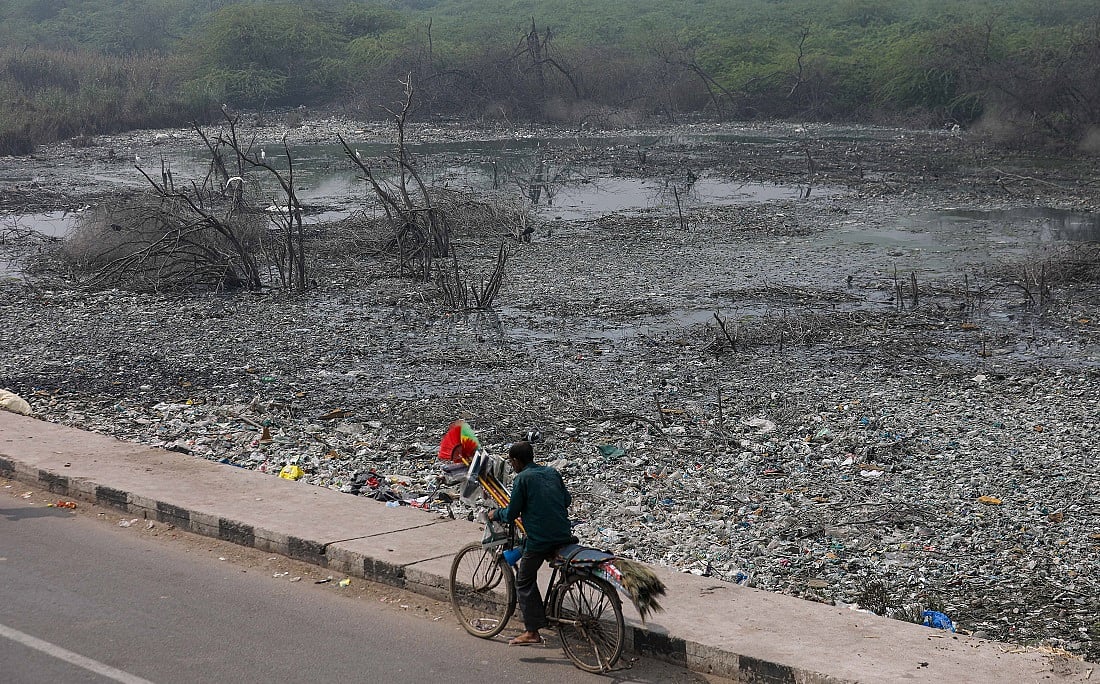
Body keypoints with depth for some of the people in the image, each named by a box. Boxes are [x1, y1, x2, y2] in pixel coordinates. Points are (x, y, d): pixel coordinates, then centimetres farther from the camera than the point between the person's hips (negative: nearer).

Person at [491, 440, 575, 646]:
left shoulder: (522, 478, -6)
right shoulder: (552, 472, 12)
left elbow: (511, 514, -5)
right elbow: (567, 500, 19)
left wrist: (496, 514, 14)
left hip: (539, 539, -6)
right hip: (563, 536, 6)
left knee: (524, 582, 5)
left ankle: (532, 632, 1)